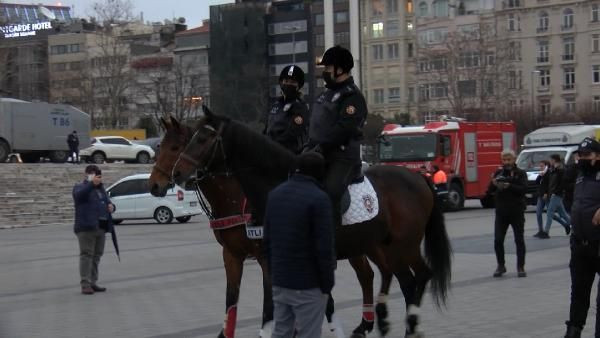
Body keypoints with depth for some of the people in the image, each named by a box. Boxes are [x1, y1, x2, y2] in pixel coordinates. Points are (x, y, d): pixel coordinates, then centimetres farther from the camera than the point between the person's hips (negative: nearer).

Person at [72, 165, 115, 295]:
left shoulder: (101, 188, 23)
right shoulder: (80, 187, 0)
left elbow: (107, 202, 31)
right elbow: (79, 195, -24)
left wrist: (111, 206, 5)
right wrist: (92, 183, -41)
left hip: (101, 227, 8)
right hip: (86, 227, -8)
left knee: (96, 255, 9)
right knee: (86, 254, -10)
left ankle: (93, 282, 15)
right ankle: (85, 284, -13)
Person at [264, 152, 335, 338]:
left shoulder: (275, 194, 8)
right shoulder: (319, 198, -16)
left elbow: (267, 239, 13)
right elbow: (324, 247, -18)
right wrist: (327, 283, -9)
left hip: (279, 280, 7)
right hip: (308, 283, -7)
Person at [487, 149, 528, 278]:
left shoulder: (520, 174, 2)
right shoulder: (498, 173, 9)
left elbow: (523, 189, -15)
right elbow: (489, 191, 1)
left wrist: (509, 186, -30)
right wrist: (494, 184, -22)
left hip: (517, 212, -2)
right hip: (501, 212, 2)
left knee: (519, 240, 1)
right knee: (498, 240, -3)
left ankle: (520, 267, 9)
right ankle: (501, 266, 11)